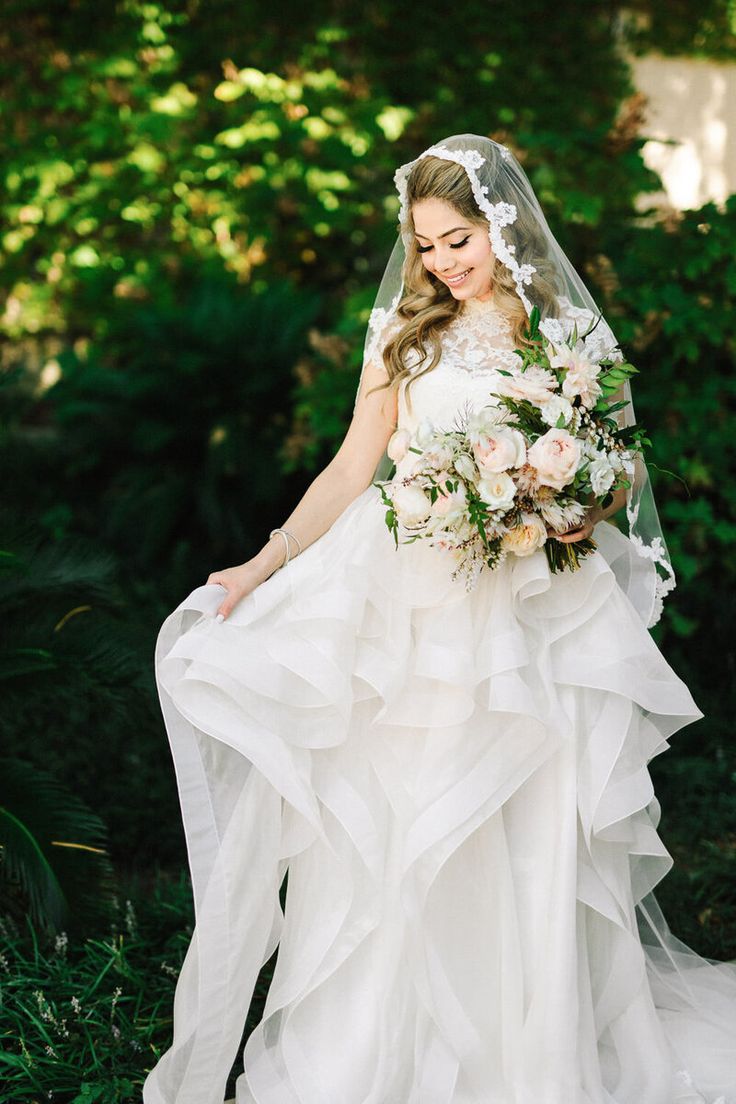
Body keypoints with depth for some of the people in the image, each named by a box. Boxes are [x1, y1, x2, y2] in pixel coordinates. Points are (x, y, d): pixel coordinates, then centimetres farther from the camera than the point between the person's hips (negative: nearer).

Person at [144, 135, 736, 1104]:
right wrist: (264, 565, -2)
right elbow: (354, 466, 6)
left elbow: (615, 476, 9)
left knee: (521, 831, -1)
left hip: (525, 606, 0)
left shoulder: (571, 333, 6)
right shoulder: (405, 329, 7)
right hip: (405, 596, 1)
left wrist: (584, 516, -13)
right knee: (379, 821, -2)